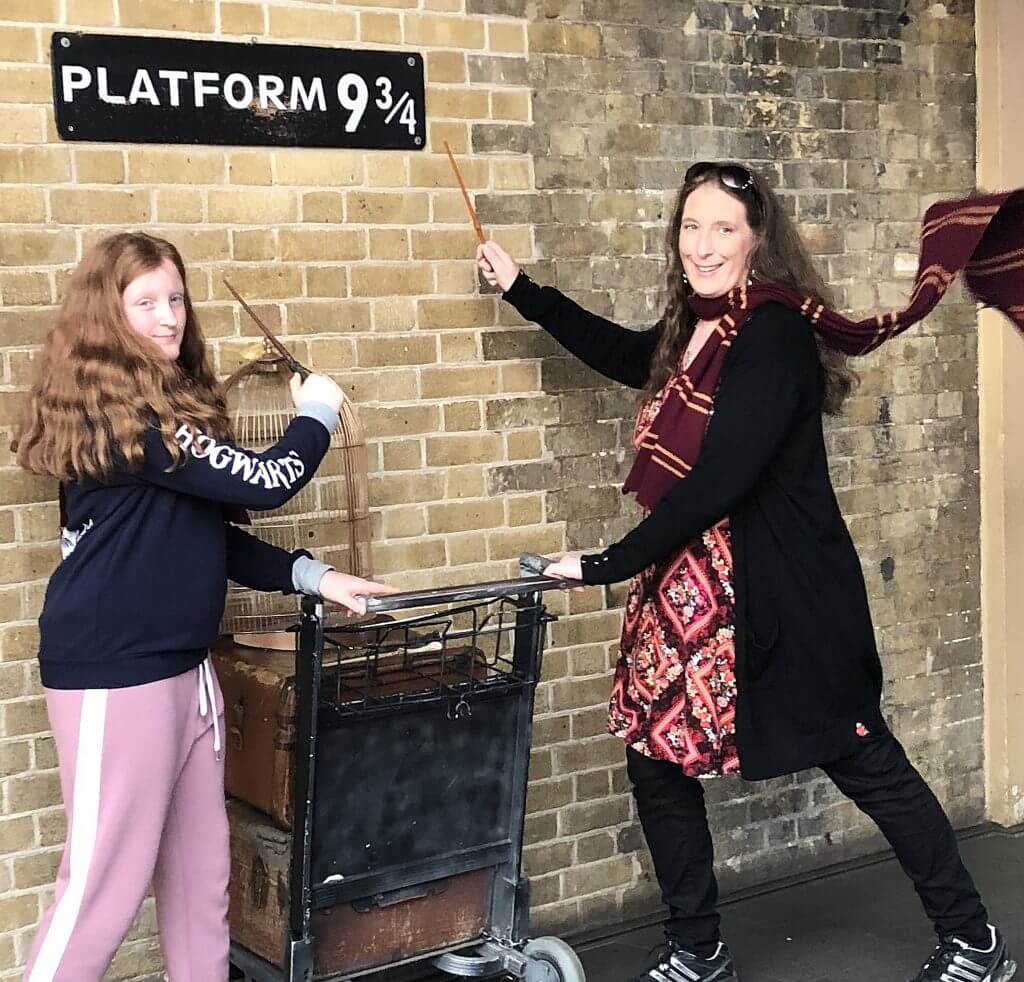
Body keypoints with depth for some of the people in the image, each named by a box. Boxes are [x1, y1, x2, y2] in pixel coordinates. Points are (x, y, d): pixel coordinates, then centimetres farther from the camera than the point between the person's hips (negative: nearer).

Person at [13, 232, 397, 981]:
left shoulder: (168, 403, 12)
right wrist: (318, 413, -2)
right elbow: (265, 484, -20)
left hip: (181, 665, 10)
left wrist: (312, 576, 6)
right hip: (116, 671, -9)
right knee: (107, 877, -3)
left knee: (200, 866, 15)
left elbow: (208, 536, 16)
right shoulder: (116, 412, -19)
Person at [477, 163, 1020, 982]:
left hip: (781, 594, -9)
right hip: (691, 586, 9)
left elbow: (717, 479, -25)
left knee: (865, 762, 4)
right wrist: (522, 291, 30)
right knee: (658, 761, 9)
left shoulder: (773, 336, -20)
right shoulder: (696, 330, 8)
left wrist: (608, 565, -19)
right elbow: (622, 354, 30)